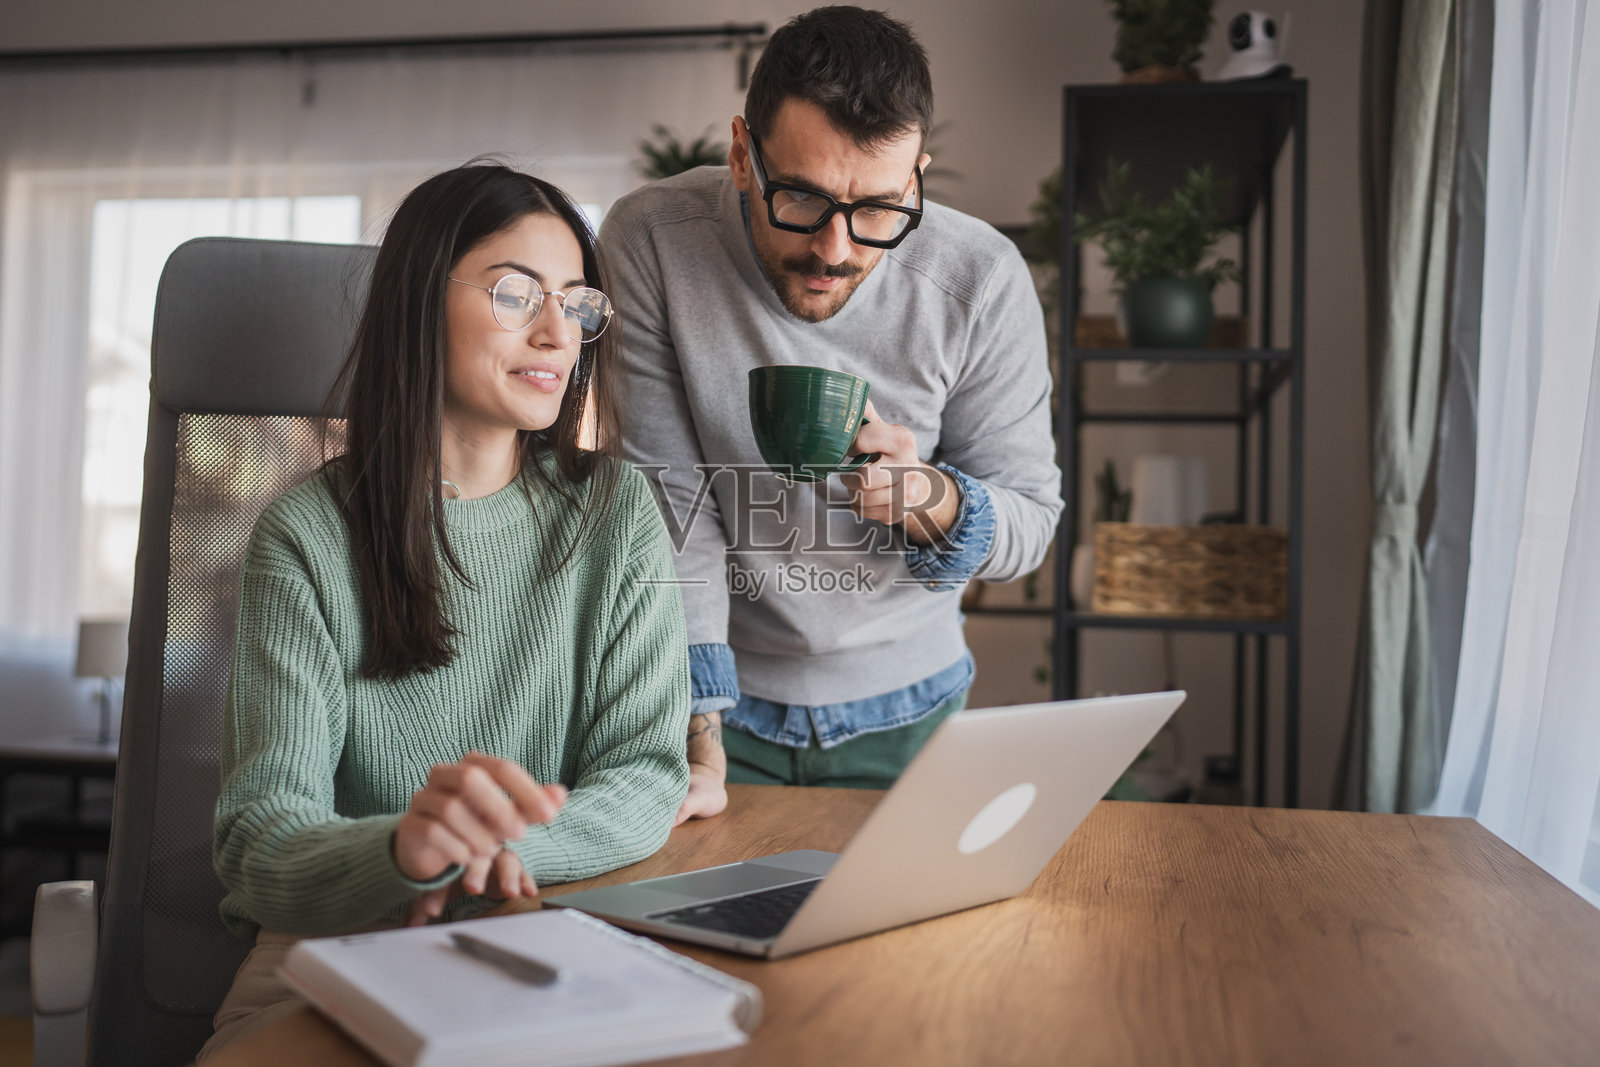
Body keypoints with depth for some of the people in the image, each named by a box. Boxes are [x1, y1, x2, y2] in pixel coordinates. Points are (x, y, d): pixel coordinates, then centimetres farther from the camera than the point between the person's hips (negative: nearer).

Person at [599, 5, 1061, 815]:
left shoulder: (983, 281, -14)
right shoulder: (651, 242, -17)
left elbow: (1031, 519, -6)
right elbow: (664, 501, -16)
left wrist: (929, 497, -29)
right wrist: (698, 739, -21)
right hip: (723, 696, -1)